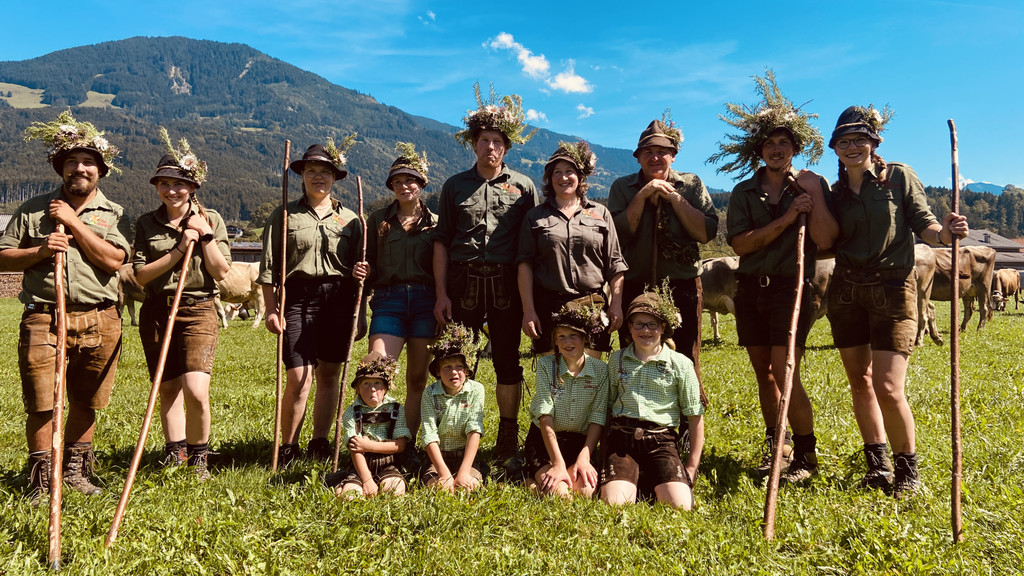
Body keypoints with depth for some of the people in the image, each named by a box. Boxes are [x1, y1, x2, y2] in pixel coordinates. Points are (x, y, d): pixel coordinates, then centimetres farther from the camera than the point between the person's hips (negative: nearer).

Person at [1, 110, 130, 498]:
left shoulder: (113, 215, 8)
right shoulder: (33, 209, 10)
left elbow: (113, 260, -9)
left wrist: (74, 222, -8)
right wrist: (39, 251, -9)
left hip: (97, 321, 1)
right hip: (43, 318, 0)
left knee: (85, 402, 11)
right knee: (41, 403, -1)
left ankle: (75, 472, 28)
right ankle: (42, 480, 13)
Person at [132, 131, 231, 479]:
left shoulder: (210, 220, 2)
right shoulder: (146, 224, 5)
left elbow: (221, 271, -4)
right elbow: (141, 275, -4)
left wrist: (205, 234, -12)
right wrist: (179, 248, -12)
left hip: (198, 311, -2)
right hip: (157, 313, 3)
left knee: (196, 391, -14)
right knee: (168, 389, 11)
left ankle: (199, 458, 7)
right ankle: (175, 457, 27)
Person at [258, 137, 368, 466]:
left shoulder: (348, 218, 14)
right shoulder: (284, 215, 8)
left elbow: (359, 264, 17)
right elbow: (268, 268, 4)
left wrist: (359, 272, -6)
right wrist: (271, 309, -3)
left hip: (338, 300, 2)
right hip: (298, 298, -2)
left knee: (329, 374, 7)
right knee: (299, 378, -8)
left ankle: (320, 442, 21)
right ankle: (288, 446, 10)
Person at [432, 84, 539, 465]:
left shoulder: (523, 187, 8)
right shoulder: (455, 186, 11)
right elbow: (442, 242, 8)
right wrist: (441, 294, 0)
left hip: (506, 284, -1)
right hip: (463, 282, 1)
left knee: (507, 361, 4)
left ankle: (508, 441, 16)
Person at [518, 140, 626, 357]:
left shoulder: (601, 214, 13)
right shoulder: (535, 217, 11)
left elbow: (615, 264, 11)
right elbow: (525, 265, 5)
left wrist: (616, 304, 2)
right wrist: (528, 311, -4)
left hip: (592, 305, 1)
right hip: (549, 307, 0)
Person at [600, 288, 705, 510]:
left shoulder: (681, 364, 4)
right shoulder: (617, 360, 11)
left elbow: (695, 417, 7)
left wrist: (691, 469, 3)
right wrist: (604, 450, 10)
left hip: (661, 440, 0)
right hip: (621, 440, 1)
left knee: (680, 505, -21)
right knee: (614, 504, -23)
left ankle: (655, 484, 8)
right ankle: (632, 483, 7)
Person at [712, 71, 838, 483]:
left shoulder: (811, 186, 4)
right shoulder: (744, 192, 8)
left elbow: (825, 240, -8)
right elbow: (740, 243, -6)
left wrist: (815, 195, -11)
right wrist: (784, 219, -13)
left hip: (792, 287, -3)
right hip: (751, 290, 3)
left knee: (786, 376, -12)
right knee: (764, 374, 11)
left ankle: (806, 454, 5)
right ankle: (775, 445, 27)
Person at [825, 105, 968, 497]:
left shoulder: (899, 177, 0)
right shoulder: (836, 192, 10)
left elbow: (923, 223, -3)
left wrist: (944, 232, -25)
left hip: (893, 289, -4)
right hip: (846, 292, 4)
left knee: (888, 388, -11)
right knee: (859, 381, 8)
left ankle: (907, 469, 12)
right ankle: (878, 466, 23)